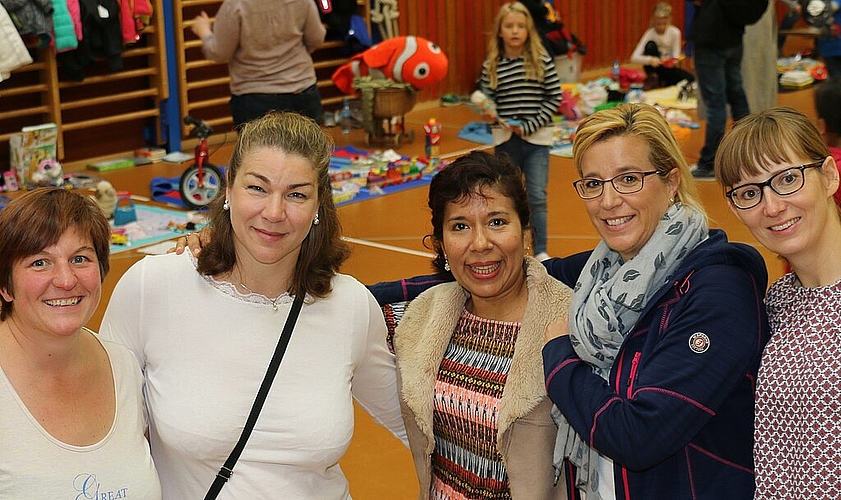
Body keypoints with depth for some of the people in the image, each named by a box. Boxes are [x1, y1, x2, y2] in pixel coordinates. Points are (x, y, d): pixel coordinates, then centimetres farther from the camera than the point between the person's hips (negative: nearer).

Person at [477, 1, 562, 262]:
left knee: (537, 196, -2)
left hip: (537, 138, -1)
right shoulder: (491, 65, -2)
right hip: (505, 139, 2)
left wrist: (529, 127, -11)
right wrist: (488, 112, -21)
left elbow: (554, 98, -3)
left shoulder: (542, 61, -5)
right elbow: (487, 99, 3)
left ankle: (540, 251, 8)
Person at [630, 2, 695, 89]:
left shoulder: (675, 32, -12)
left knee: (690, 78, -25)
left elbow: (676, 56, -10)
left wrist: (672, 61, -35)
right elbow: (634, 58, -25)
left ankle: (662, 82, -5)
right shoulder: (650, 33, -16)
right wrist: (650, 60, -44)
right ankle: (652, 78, -18)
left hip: (668, 68, 2)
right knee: (651, 45, -28)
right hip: (655, 68, -2)